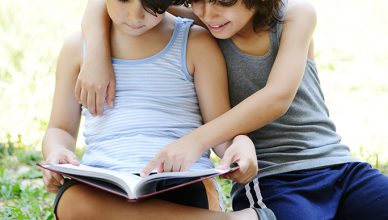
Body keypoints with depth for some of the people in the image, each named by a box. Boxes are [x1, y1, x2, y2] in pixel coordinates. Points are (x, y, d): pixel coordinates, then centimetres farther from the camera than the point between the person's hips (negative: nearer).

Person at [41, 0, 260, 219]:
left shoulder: (196, 43, 9)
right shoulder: (78, 46, 15)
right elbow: (62, 129, 20)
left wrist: (241, 142, -15)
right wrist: (57, 153, -4)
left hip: (183, 182, -3)